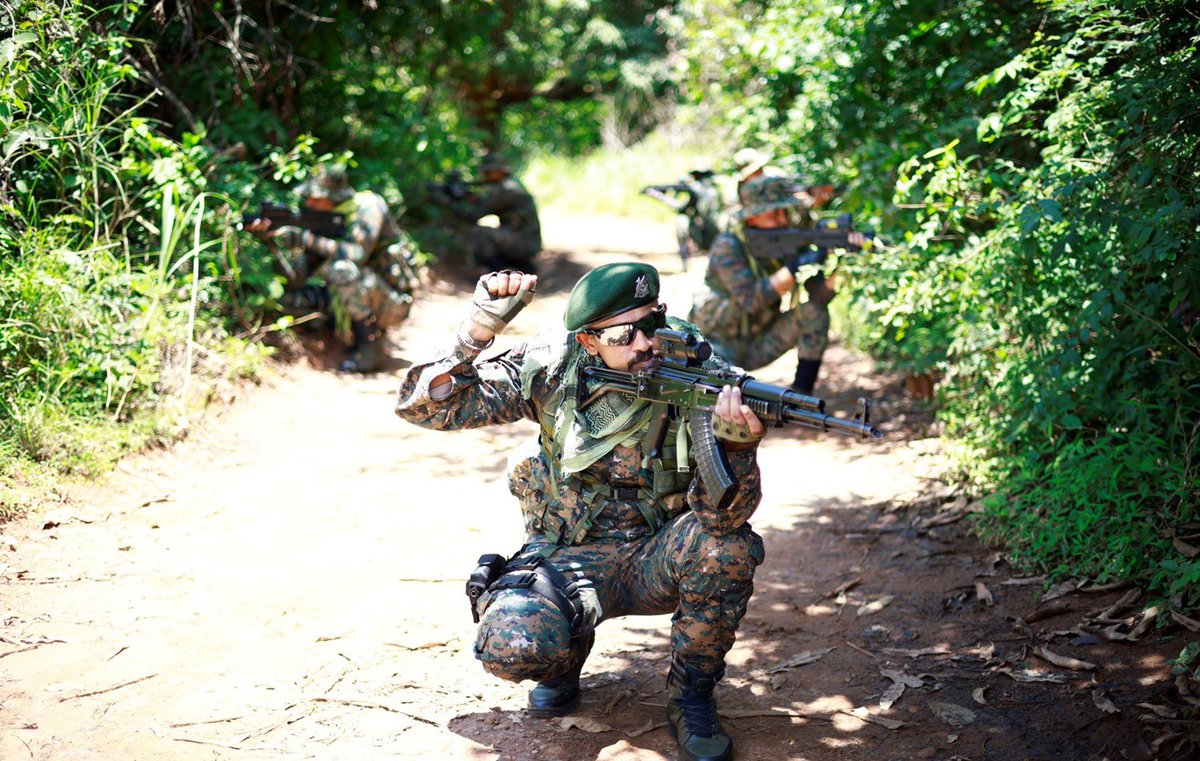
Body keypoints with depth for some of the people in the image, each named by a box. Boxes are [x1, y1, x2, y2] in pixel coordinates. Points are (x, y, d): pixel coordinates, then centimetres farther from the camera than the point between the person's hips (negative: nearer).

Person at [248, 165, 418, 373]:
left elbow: (357, 255, -32)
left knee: (342, 269, -33)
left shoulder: (368, 207, -14)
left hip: (393, 302, -7)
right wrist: (271, 238, -17)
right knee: (290, 296, -4)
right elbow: (296, 276, -3)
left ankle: (370, 346, -19)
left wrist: (306, 239, -31)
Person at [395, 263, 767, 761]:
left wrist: (736, 442, -47)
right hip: (568, 557, 0)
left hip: (657, 559, 0)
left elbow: (721, 513, -25)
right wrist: (480, 328, -27)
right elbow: (424, 405, -12)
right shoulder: (554, 368, -12)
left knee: (724, 546, -33)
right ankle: (566, 656, 10)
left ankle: (691, 696, -6)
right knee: (510, 644, -30)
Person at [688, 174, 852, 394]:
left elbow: (820, 295, -11)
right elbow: (750, 300, -32)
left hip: (758, 346, 6)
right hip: (717, 344, -6)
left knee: (814, 312, -13)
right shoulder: (728, 246, -19)